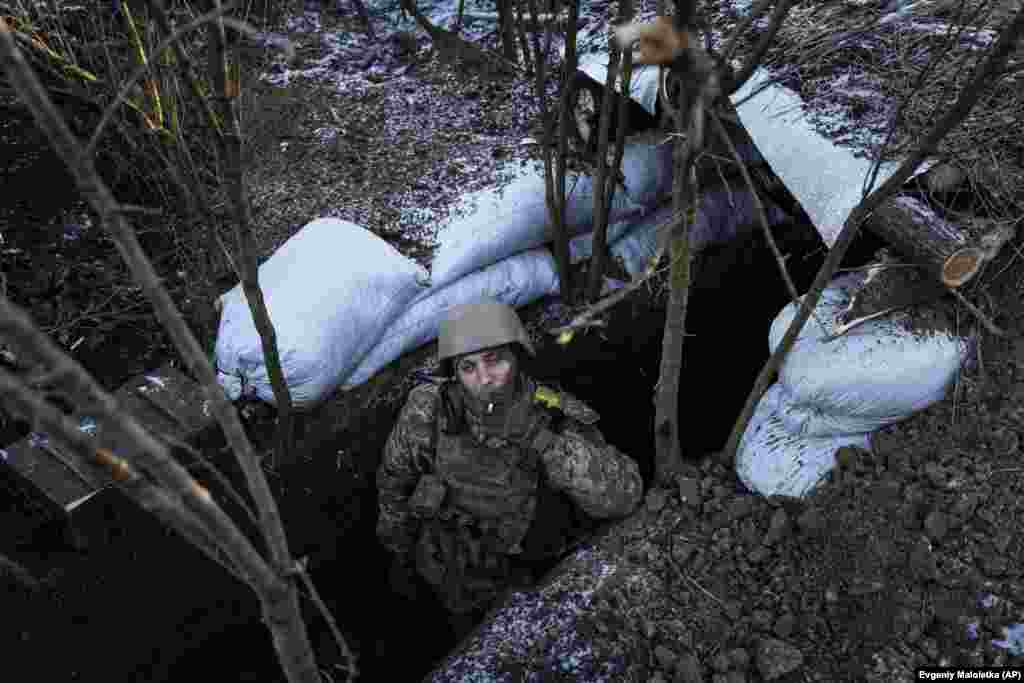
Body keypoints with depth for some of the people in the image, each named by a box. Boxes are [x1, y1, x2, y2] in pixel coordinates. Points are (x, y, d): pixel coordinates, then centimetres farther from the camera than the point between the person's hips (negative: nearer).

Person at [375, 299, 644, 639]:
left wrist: (544, 440, -52)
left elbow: (623, 496, -40)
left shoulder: (556, 419, -30)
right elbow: (395, 479, -10)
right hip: (449, 567, 1)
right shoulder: (428, 410, -28)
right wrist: (400, 554, 1)